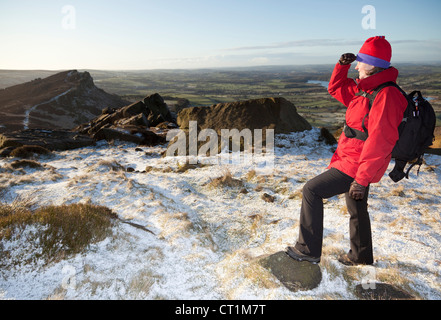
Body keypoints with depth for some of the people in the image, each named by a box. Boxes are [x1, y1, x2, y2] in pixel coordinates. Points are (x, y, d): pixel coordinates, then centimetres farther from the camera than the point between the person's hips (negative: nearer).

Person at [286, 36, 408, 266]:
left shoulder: (386, 96, -22)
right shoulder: (365, 89, 8)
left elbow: (379, 142, -28)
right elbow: (336, 89, 23)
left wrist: (362, 179, -28)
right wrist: (342, 66, 5)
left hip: (355, 166, -10)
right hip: (355, 163, 10)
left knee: (312, 190, -10)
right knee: (357, 210, 22)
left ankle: (308, 249, 0)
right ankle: (361, 256, 41)